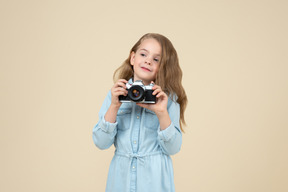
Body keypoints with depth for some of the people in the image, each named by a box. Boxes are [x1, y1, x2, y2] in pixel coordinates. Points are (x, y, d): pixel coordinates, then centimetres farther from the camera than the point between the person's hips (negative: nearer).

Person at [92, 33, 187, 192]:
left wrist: (162, 113, -20)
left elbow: (173, 148, -8)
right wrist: (114, 107, -16)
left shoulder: (168, 98, -3)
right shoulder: (116, 94, 0)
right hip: (121, 176, 1)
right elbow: (101, 143, -5)